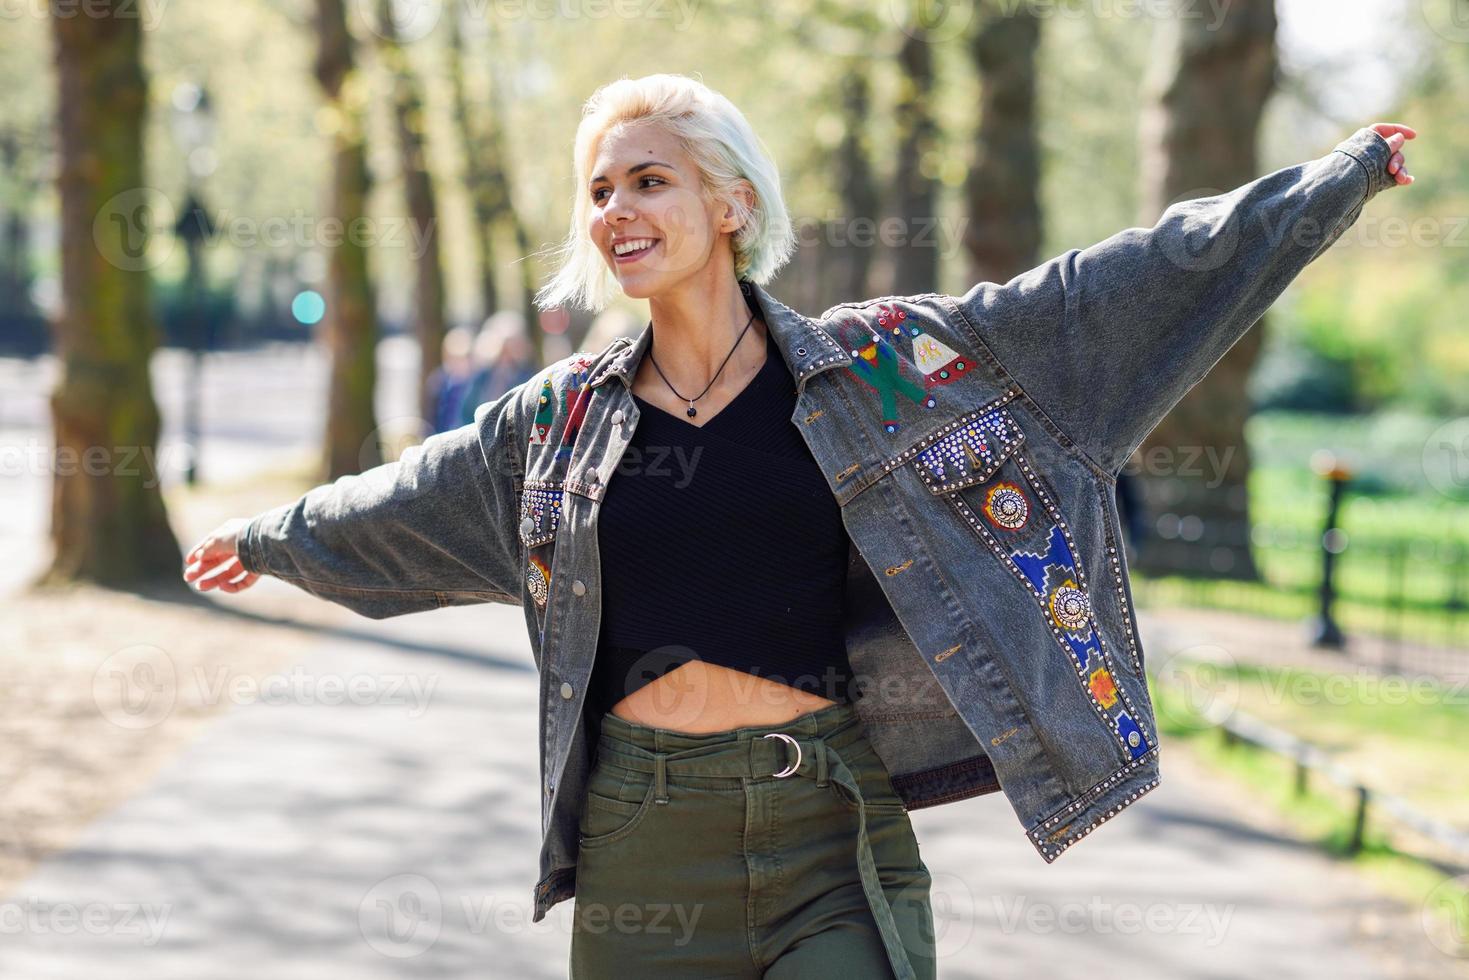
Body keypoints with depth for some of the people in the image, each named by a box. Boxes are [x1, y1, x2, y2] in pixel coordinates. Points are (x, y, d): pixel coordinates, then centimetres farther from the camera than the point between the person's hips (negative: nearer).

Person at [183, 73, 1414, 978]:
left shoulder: (883, 367, 0)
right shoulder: (563, 419, 8)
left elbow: (1113, 286, 2)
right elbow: (399, 505, 25)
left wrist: (1337, 180, 4)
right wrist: (269, 538, 40)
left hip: (832, 834, -2)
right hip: (644, 845, 3)